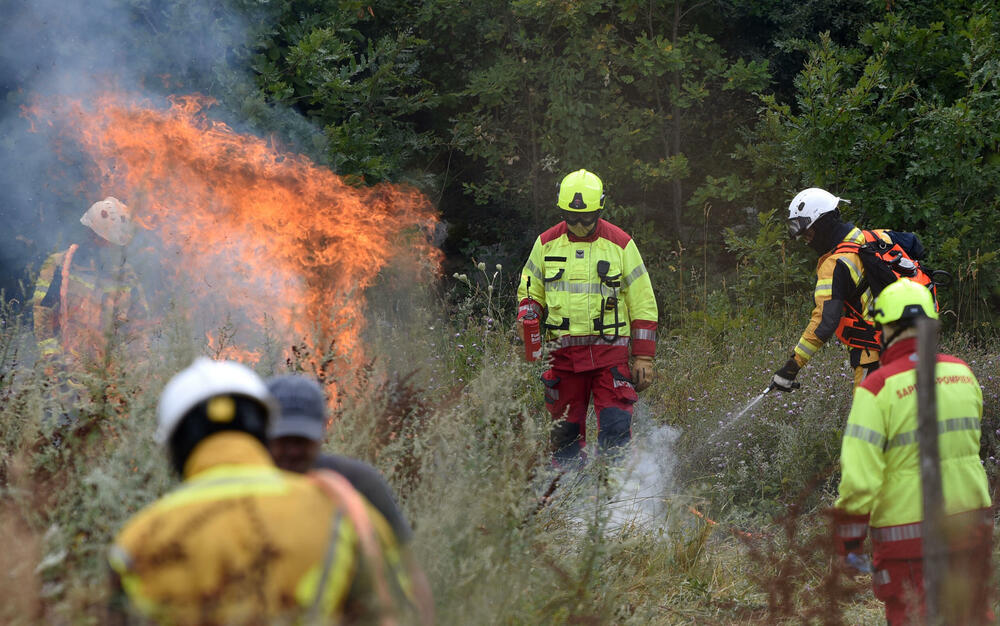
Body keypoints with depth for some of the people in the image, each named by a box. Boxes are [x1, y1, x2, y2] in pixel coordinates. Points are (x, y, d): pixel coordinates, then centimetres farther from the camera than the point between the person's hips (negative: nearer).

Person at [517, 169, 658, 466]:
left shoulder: (620, 244, 1)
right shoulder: (546, 243, 6)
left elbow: (642, 303, 5)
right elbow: (530, 290, 19)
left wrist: (643, 357, 0)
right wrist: (527, 312, -5)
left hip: (610, 349, -2)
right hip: (564, 350, 2)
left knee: (616, 429, -12)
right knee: (565, 432, 4)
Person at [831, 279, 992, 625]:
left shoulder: (878, 387, -15)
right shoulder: (963, 373, 2)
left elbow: (859, 476, -17)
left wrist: (847, 539, -7)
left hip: (907, 532, -5)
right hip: (971, 520, 5)